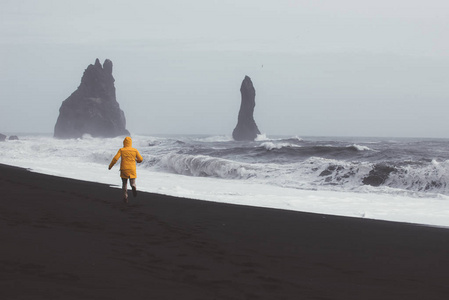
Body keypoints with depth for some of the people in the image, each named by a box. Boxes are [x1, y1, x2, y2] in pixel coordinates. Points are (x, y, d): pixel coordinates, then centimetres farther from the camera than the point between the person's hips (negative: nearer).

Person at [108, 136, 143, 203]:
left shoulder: (121, 150, -2)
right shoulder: (135, 150, 1)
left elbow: (115, 158, -10)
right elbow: (140, 159, 0)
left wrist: (110, 165, 4)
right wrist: (137, 160, 25)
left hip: (124, 170, 0)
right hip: (132, 170, 0)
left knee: (124, 184, 19)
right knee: (133, 184, 7)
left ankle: (125, 197, 11)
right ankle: (134, 188, -30)